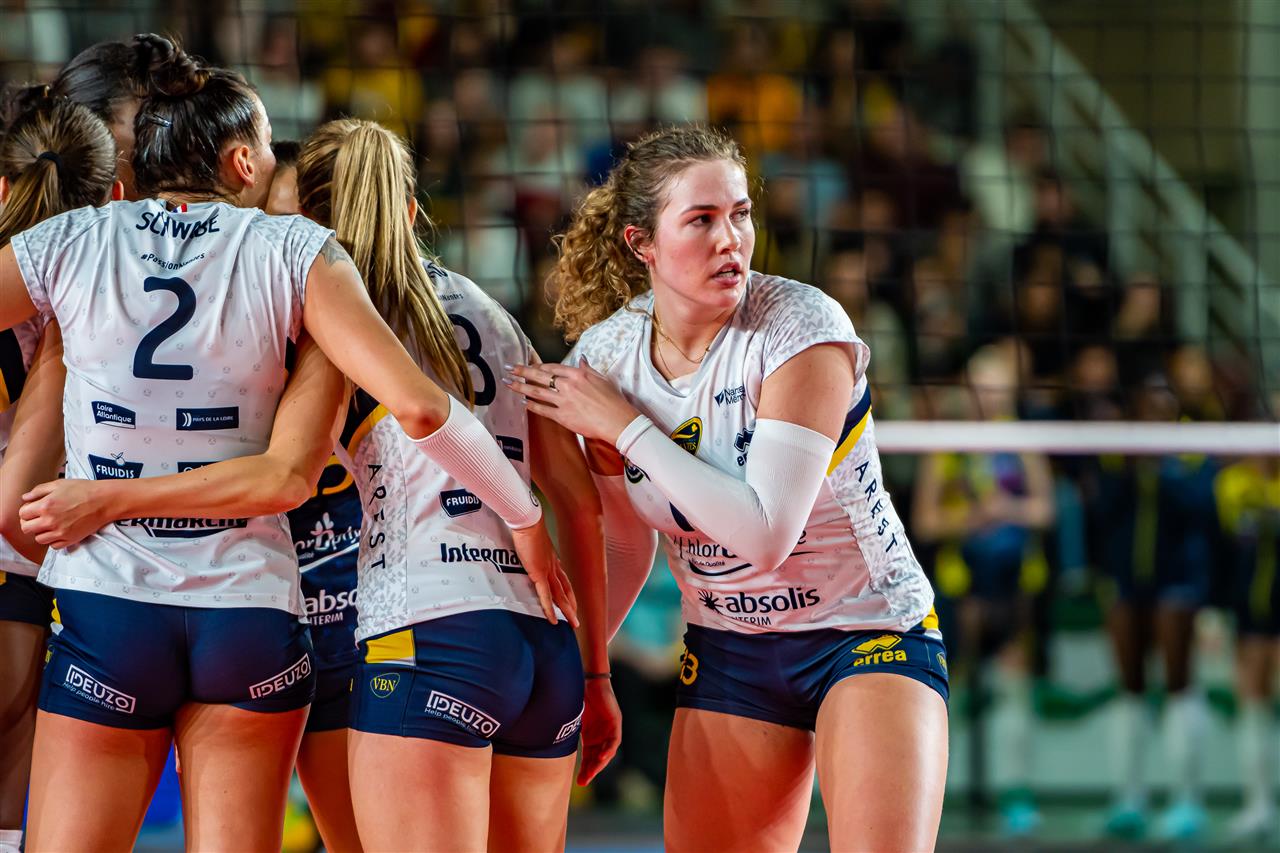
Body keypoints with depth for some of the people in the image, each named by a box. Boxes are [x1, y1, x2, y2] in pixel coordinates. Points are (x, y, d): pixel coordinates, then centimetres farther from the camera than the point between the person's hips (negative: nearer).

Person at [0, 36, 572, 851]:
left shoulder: (69, 244, 4)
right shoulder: (291, 250, 1)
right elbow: (418, 404, -8)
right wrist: (527, 519, 2)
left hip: (103, 606, 0)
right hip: (250, 612, 1)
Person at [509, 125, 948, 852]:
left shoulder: (800, 326, -19)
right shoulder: (602, 358, -5)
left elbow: (764, 533, -28)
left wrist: (625, 427, -22)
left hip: (869, 631, -4)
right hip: (727, 653, 5)